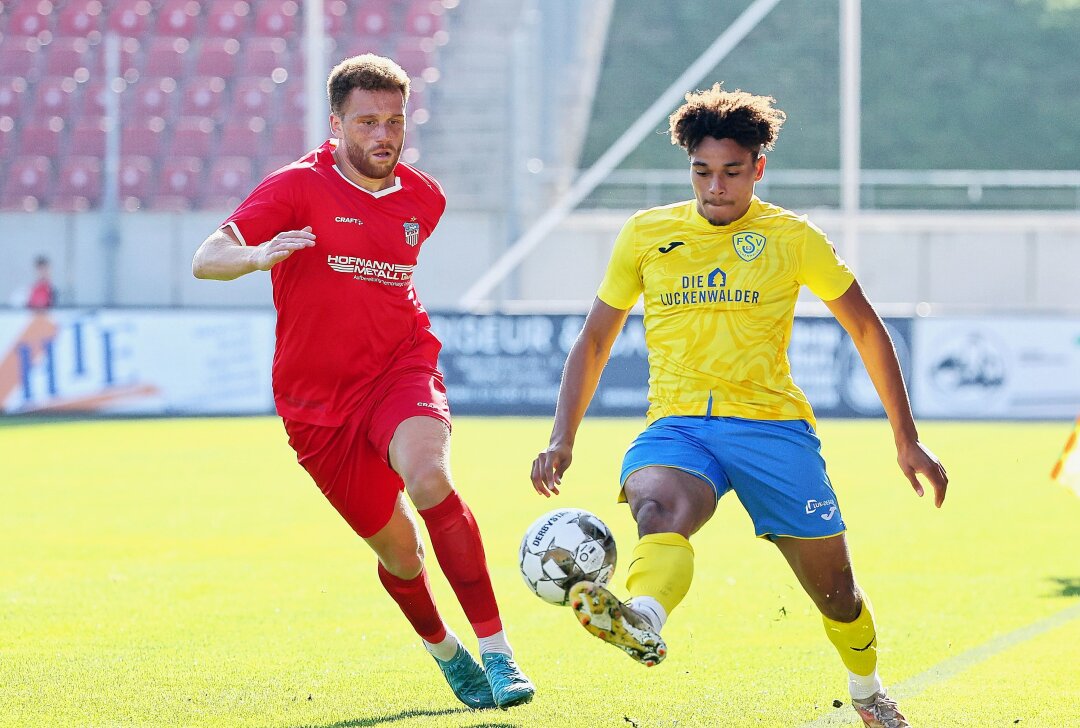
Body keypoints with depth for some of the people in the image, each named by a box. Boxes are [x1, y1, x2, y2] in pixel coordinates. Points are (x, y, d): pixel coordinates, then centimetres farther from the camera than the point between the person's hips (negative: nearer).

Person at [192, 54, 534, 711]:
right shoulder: (299, 188, -11)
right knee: (397, 549, 4)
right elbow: (206, 260, -22)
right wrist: (257, 255, -42)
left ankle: (496, 651, -25)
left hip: (401, 369, 1)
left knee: (429, 480, -30)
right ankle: (444, 651, 37)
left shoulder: (424, 198, 4)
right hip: (317, 400, -1)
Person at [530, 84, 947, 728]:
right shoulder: (646, 235, 9)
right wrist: (563, 439, 6)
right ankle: (644, 622, -67)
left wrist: (908, 440, 11)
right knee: (658, 507, -36)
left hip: (772, 423, 0)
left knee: (834, 590, 4)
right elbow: (595, 341, 17)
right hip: (676, 426, 0)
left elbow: (867, 329, 13)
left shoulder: (791, 238, 5)